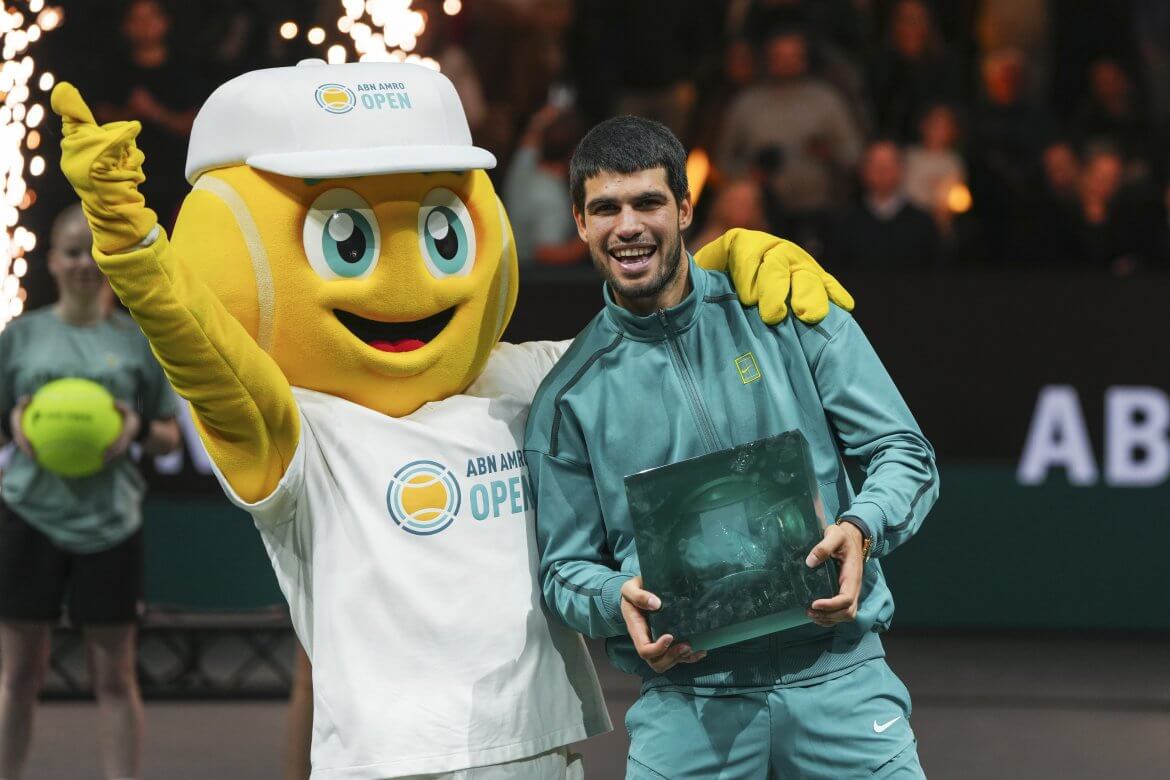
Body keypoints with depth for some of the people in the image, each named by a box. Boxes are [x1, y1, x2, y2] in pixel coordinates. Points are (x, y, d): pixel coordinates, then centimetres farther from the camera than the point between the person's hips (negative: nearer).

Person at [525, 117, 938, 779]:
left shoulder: (792, 318, 6)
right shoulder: (570, 396, 7)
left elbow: (905, 453, 4)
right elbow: (566, 568, 9)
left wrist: (860, 529, -18)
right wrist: (618, 600, -14)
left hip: (837, 678, 0)